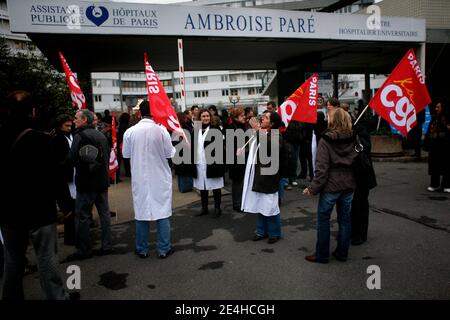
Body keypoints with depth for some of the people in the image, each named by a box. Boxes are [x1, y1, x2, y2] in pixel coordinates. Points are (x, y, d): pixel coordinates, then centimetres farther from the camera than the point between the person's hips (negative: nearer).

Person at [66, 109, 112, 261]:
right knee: (104, 213, 11)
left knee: (82, 215, 2)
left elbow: (72, 158, -19)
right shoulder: (101, 135, 10)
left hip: (86, 182, -7)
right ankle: (106, 245, 17)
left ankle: (84, 249, 8)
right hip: (102, 180, 7)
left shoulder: (80, 136, -13)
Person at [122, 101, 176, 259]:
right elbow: (169, 153, -7)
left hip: (139, 178, 2)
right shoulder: (161, 130, -13)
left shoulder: (130, 131, -7)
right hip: (160, 178, -2)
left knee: (141, 212, 11)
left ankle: (142, 249, 22)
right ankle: (164, 249, 13)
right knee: (163, 211, 7)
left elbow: (126, 154, 3)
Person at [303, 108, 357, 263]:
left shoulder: (326, 140, -13)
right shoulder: (353, 139, 2)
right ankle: (342, 253, 24)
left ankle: (321, 254, 14)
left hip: (331, 186, -5)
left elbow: (322, 168, -16)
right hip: (348, 185, 5)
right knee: (345, 219, 15)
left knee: (323, 219, 7)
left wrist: (313, 188, -11)